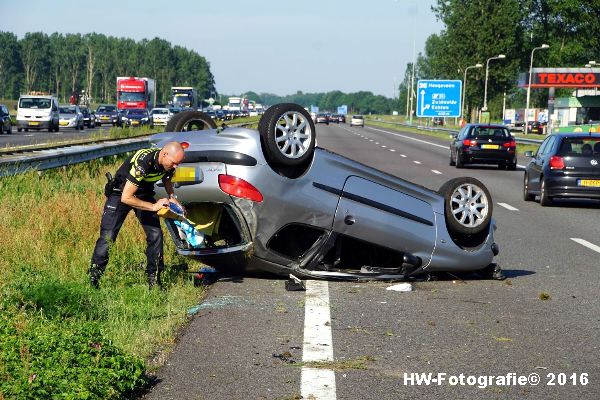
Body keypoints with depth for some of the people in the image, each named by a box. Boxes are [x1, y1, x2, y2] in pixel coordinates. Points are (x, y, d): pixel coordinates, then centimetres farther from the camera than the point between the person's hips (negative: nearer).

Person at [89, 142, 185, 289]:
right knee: (107, 237, -12)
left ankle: (154, 280, 4)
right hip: (121, 193, -6)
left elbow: (167, 178, 12)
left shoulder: (168, 162, -15)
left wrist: (172, 198, -5)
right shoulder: (143, 162, -38)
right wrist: (153, 206, -31)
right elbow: (126, 198, -35)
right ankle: (92, 279, -2)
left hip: (144, 194, 6)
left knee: (155, 234, -5)